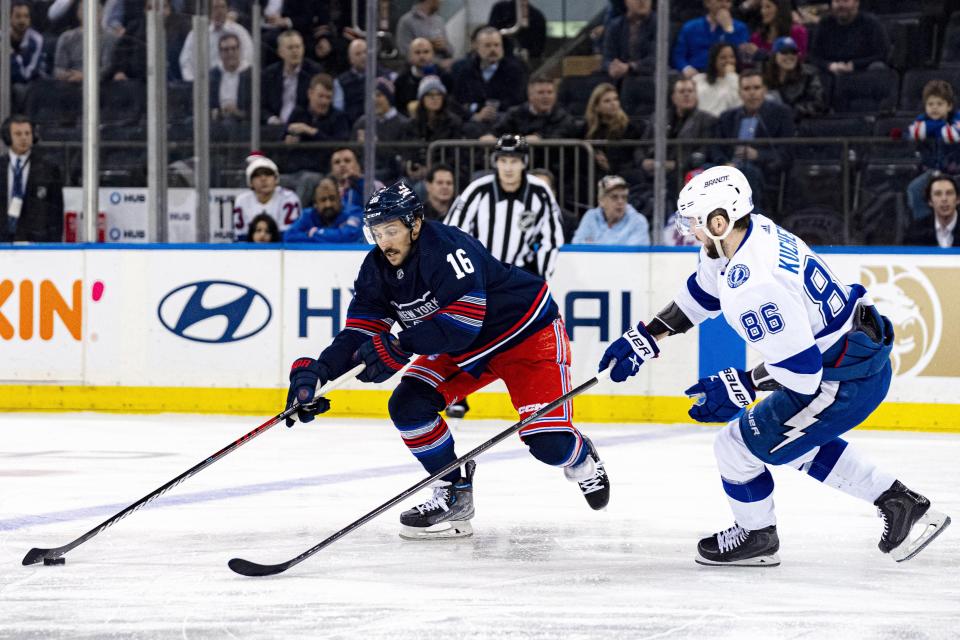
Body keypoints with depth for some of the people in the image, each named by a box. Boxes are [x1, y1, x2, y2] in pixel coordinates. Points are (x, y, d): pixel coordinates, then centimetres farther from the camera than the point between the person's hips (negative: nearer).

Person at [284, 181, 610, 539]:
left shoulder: (446, 248, -32)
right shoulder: (378, 269, -8)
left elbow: (464, 318, -38)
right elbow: (361, 332, -10)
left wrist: (400, 348, -42)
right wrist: (318, 371, -27)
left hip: (527, 333, -7)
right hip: (463, 350, 7)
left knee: (548, 442, -16)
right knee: (408, 405, -12)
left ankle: (581, 459, 21)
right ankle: (455, 493, 3)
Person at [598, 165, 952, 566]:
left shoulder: (754, 287, -31)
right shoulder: (754, 231, -1)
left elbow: (800, 370, -28)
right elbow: (702, 294, 17)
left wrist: (740, 386, -17)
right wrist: (646, 337, 15)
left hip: (846, 379, -10)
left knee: (737, 445, 4)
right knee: (799, 441, 31)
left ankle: (755, 537, 30)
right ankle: (901, 505, 32)